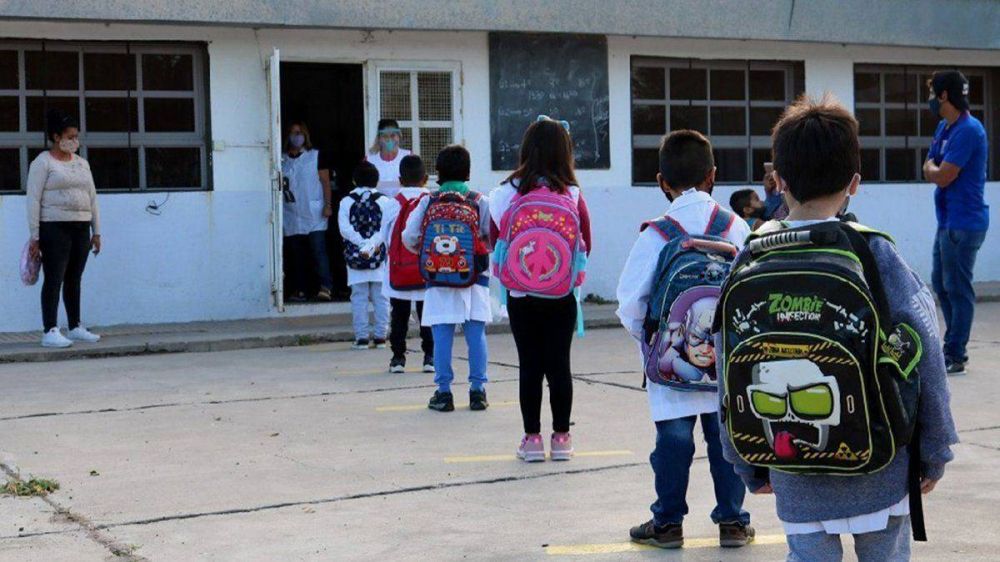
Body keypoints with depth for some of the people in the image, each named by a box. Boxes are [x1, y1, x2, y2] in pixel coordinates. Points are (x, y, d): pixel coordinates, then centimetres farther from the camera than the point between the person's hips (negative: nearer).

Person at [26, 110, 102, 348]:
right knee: (54, 279, -8)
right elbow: (34, 200, -8)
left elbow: (92, 198, 18)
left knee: (74, 279, 11)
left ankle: (75, 327, 18)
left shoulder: (82, 163, 16)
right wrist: (34, 236, -13)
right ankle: (50, 332, -9)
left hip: (81, 228, 6)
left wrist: (96, 231, 14)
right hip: (54, 228, -6)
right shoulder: (43, 162, -4)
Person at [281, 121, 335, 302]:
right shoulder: (282, 160, 11)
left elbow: (325, 181, 2)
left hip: (314, 214, -3)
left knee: (318, 250, -13)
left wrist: (328, 204, -7)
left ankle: (325, 287, -19)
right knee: (295, 253, 3)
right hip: (291, 216, 3)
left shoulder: (315, 156, 5)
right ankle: (298, 290, 7)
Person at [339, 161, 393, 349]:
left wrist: (363, 245, -11)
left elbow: (345, 228, -8)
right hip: (379, 257, 0)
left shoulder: (346, 202, 2)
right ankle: (380, 336, 7)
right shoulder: (384, 201, 2)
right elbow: (386, 228, -8)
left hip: (355, 257, 0)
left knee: (359, 298, 4)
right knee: (380, 297, 7)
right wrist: (372, 244, -13)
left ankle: (362, 337, 2)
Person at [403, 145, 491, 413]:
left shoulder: (428, 202, 0)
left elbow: (409, 237, -2)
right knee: (476, 335, 5)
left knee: (442, 336, 3)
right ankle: (477, 389, 5)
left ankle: (443, 391, 3)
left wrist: (425, 252, 17)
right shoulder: (481, 202, -1)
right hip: (474, 279, 0)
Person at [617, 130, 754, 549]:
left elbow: (630, 304, -8)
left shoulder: (655, 235, -10)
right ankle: (732, 520, 19)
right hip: (729, 360, 2)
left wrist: (649, 339, 9)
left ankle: (668, 522, 17)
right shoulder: (737, 228, -4)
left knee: (674, 439, 8)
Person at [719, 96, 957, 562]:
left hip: (795, 479, 2)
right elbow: (923, 358, -8)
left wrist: (748, 464, 13)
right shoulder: (874, 254, -10)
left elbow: (730, 373, 2)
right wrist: (935, 451, 4)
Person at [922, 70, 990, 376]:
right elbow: (929, 169, 17)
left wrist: (933, 168, 2)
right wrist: (936, 169, -4)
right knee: (941, 283, 16)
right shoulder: (943, 128, 13)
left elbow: (942, 176, -18)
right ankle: (953, 346, 26)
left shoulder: (968, 130, -18)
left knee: (957, 288, -5)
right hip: (948, 221, 10)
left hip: (963, 222, -10)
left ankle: (955, 356, 0)